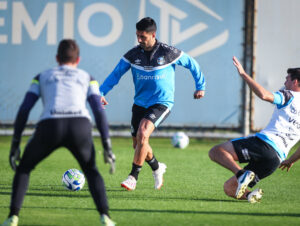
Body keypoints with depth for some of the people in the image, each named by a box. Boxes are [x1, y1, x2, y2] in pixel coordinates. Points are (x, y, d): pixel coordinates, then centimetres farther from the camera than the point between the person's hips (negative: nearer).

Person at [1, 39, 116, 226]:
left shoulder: (42, 77, 28)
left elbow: (24, 110, 18)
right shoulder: (87, 78, 27)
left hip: (49, 127, 0)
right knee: (91, 170, 27)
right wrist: (107, 146, 12)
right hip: (80, 126, 0)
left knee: (24, 168, 25)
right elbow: (99, 112, 14)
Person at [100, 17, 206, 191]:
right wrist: (101, 93, -11)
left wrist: (201, 86, 10)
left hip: (162, 103, -5)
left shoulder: (168, 53, -10)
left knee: (142, 133, -26)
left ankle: (133, 176, -20)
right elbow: (116, 74, 2)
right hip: (140, 103, 5)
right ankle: (157, 168, 38)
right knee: (138, 144, 8)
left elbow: (192, 64, 4)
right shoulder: (133, 54, -2)